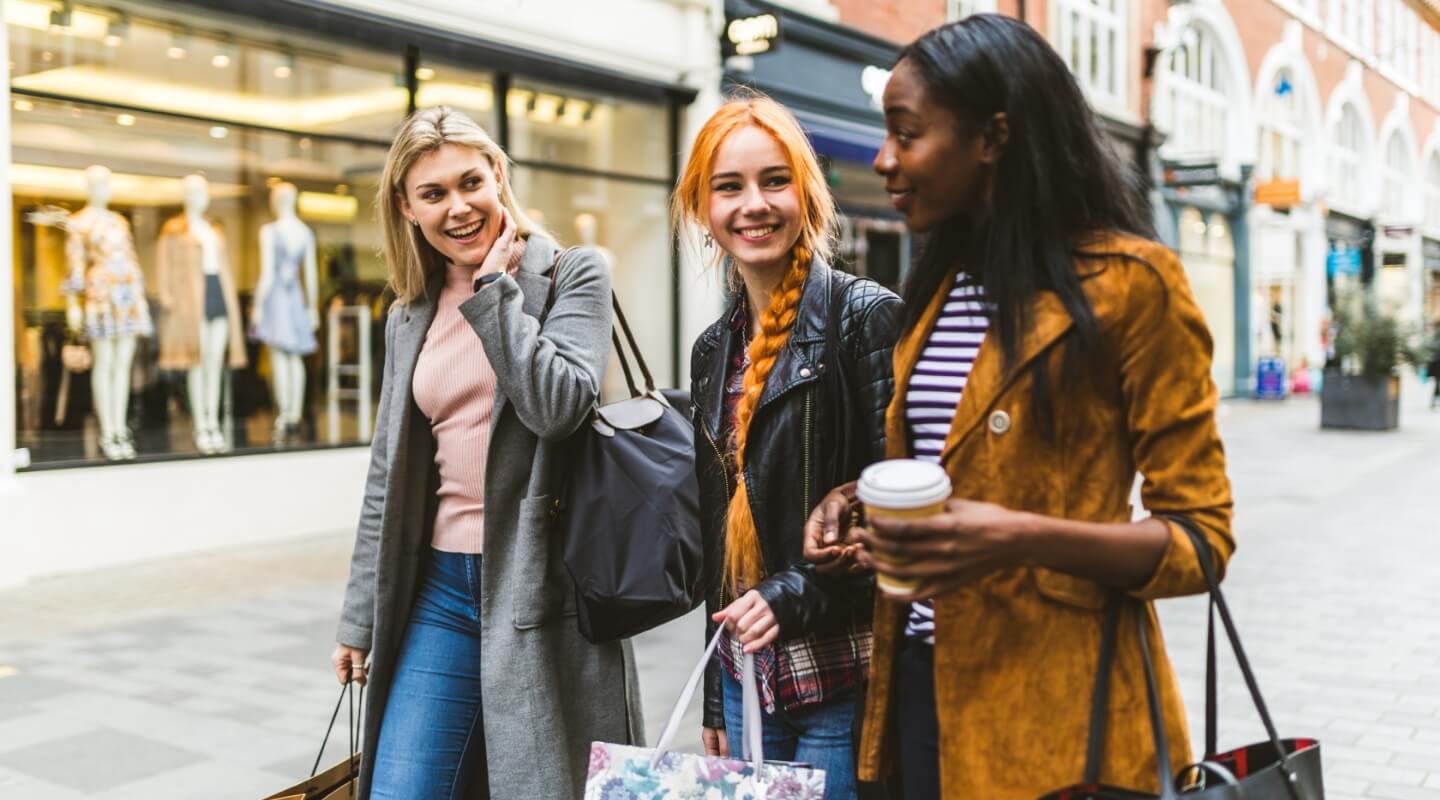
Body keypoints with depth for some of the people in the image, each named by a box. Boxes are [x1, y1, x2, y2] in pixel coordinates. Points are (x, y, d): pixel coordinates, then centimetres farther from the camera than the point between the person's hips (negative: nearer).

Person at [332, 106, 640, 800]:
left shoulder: (573, 275, -2)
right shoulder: (410, 316, 12)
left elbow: (558, 404, -19)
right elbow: (387, 476, 15)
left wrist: (494, 287, -12)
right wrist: (360, 615, 15)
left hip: (542, 582, -4)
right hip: (442, 587, 5)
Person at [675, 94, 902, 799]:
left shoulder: (865, 315, -9)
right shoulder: (715, 350, 11)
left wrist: (798, 591, -21)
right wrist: (714, 697, 16)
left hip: (845, 684, -6)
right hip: (747, 677, 6)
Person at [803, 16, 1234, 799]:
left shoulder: (1130, 282, -11)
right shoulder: (939, 286, 10)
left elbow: (1200, 536, -11)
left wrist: (1023, 540, -25)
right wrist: (866, 500, 1)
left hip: (1052, 706, -6)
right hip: (920, 681, 6)